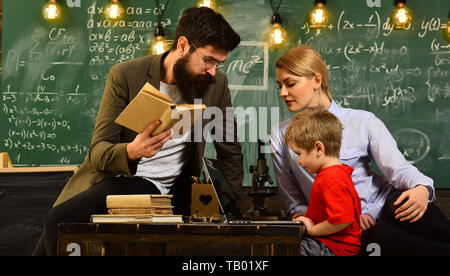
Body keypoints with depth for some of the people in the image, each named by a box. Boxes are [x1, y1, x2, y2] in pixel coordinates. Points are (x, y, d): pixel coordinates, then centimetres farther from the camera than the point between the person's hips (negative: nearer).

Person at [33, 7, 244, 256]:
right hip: (119, 177, 0)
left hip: (171, 190, 1)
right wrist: (131, 151, -32)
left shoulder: (216, 84, 1)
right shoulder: (125, 76, -9)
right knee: (58, 220, -29)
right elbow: (98, 151, -10)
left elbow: (230, 152, 14)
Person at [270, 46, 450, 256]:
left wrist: (421, 189, -29)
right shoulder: (281, 135, 8)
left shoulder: (362, 122, 4)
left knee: (401, 201, -35)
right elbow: (293, 202, 8)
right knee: (380, 235, -34)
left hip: (382, 206, 1)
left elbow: (397, 167, -5)